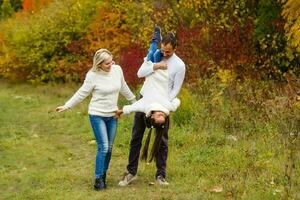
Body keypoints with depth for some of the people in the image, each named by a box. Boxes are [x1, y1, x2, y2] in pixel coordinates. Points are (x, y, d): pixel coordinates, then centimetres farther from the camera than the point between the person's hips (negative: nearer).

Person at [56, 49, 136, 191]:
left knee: (109, 148, 9)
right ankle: (98, 179, 0)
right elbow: (81, 93, -7)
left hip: (112, 115, 5)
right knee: (103, 147, -10)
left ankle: (103, 176, 22)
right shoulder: (92, 76, -16)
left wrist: (134, 100, 22)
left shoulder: (117, 69, -3)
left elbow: (123, 88, 13)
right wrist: (66, 106, -9)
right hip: (97, 115, -5)